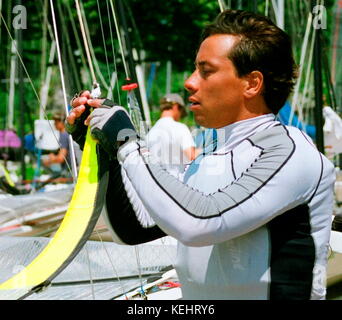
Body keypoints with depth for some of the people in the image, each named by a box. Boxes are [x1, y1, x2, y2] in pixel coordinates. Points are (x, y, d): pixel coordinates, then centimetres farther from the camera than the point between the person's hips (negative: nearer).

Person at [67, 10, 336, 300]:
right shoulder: (204, 165, 11)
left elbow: (200, 222, -21)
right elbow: (133, 229, 16)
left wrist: (128, 144, -14)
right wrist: (105, 152, 7)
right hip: (194, 297, 6)